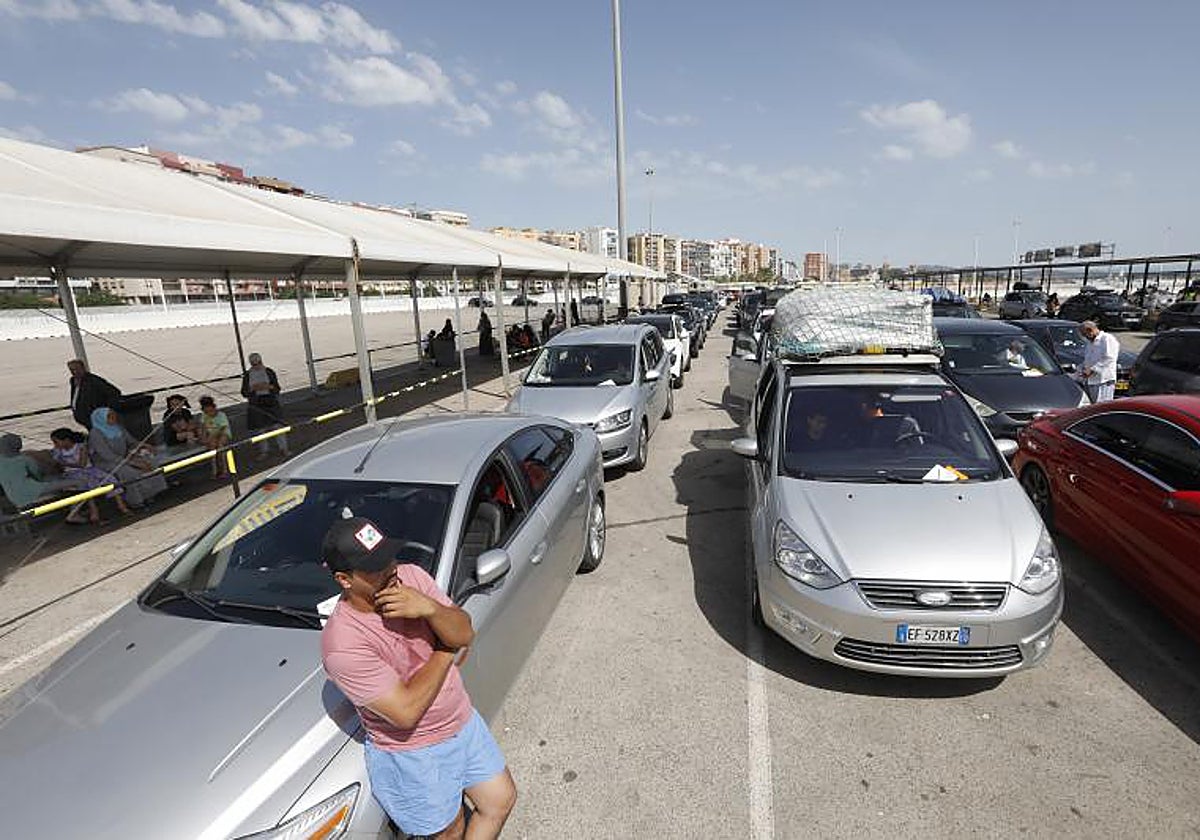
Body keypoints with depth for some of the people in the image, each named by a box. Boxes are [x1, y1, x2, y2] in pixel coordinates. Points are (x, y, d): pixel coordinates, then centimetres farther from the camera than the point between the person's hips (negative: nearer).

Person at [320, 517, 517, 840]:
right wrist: (447, 653, -17)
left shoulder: (411, 576, -12)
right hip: (414, 753, -5)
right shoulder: (342, 643, -29)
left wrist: (430, 609, -30)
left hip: (463, 719, 5)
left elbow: (465, 634, -11)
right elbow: (406, 712, -28)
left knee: (502, 800, 19)